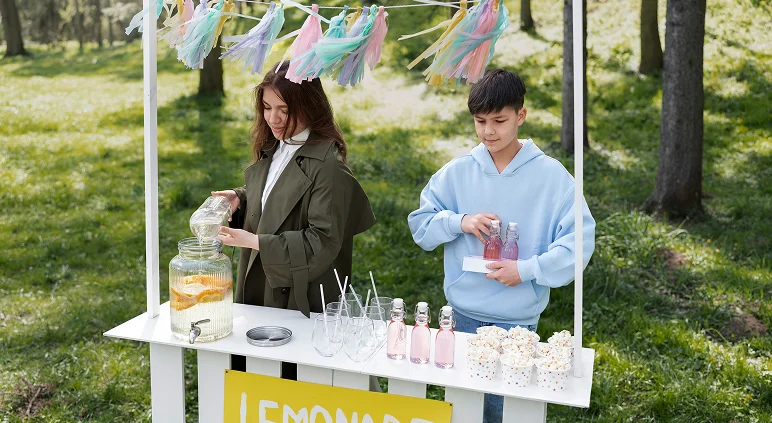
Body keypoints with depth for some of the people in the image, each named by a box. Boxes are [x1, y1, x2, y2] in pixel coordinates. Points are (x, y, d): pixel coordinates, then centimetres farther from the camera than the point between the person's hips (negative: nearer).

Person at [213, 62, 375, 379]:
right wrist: (240, 199, 2)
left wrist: (256, 242, -22)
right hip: (258, 290, 7)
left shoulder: (327, 165, -17)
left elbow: (323, 242, -19)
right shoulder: (270, 152, 9)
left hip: (301, 298, -7)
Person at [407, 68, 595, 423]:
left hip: (519, 318, -2)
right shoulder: (457, 172, -2)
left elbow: (580, 240, -10)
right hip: (463, 313, 2)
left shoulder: (551, 175, -8)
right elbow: (420, 224, 3)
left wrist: (527, 270, -19)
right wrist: (459, 222, -15)